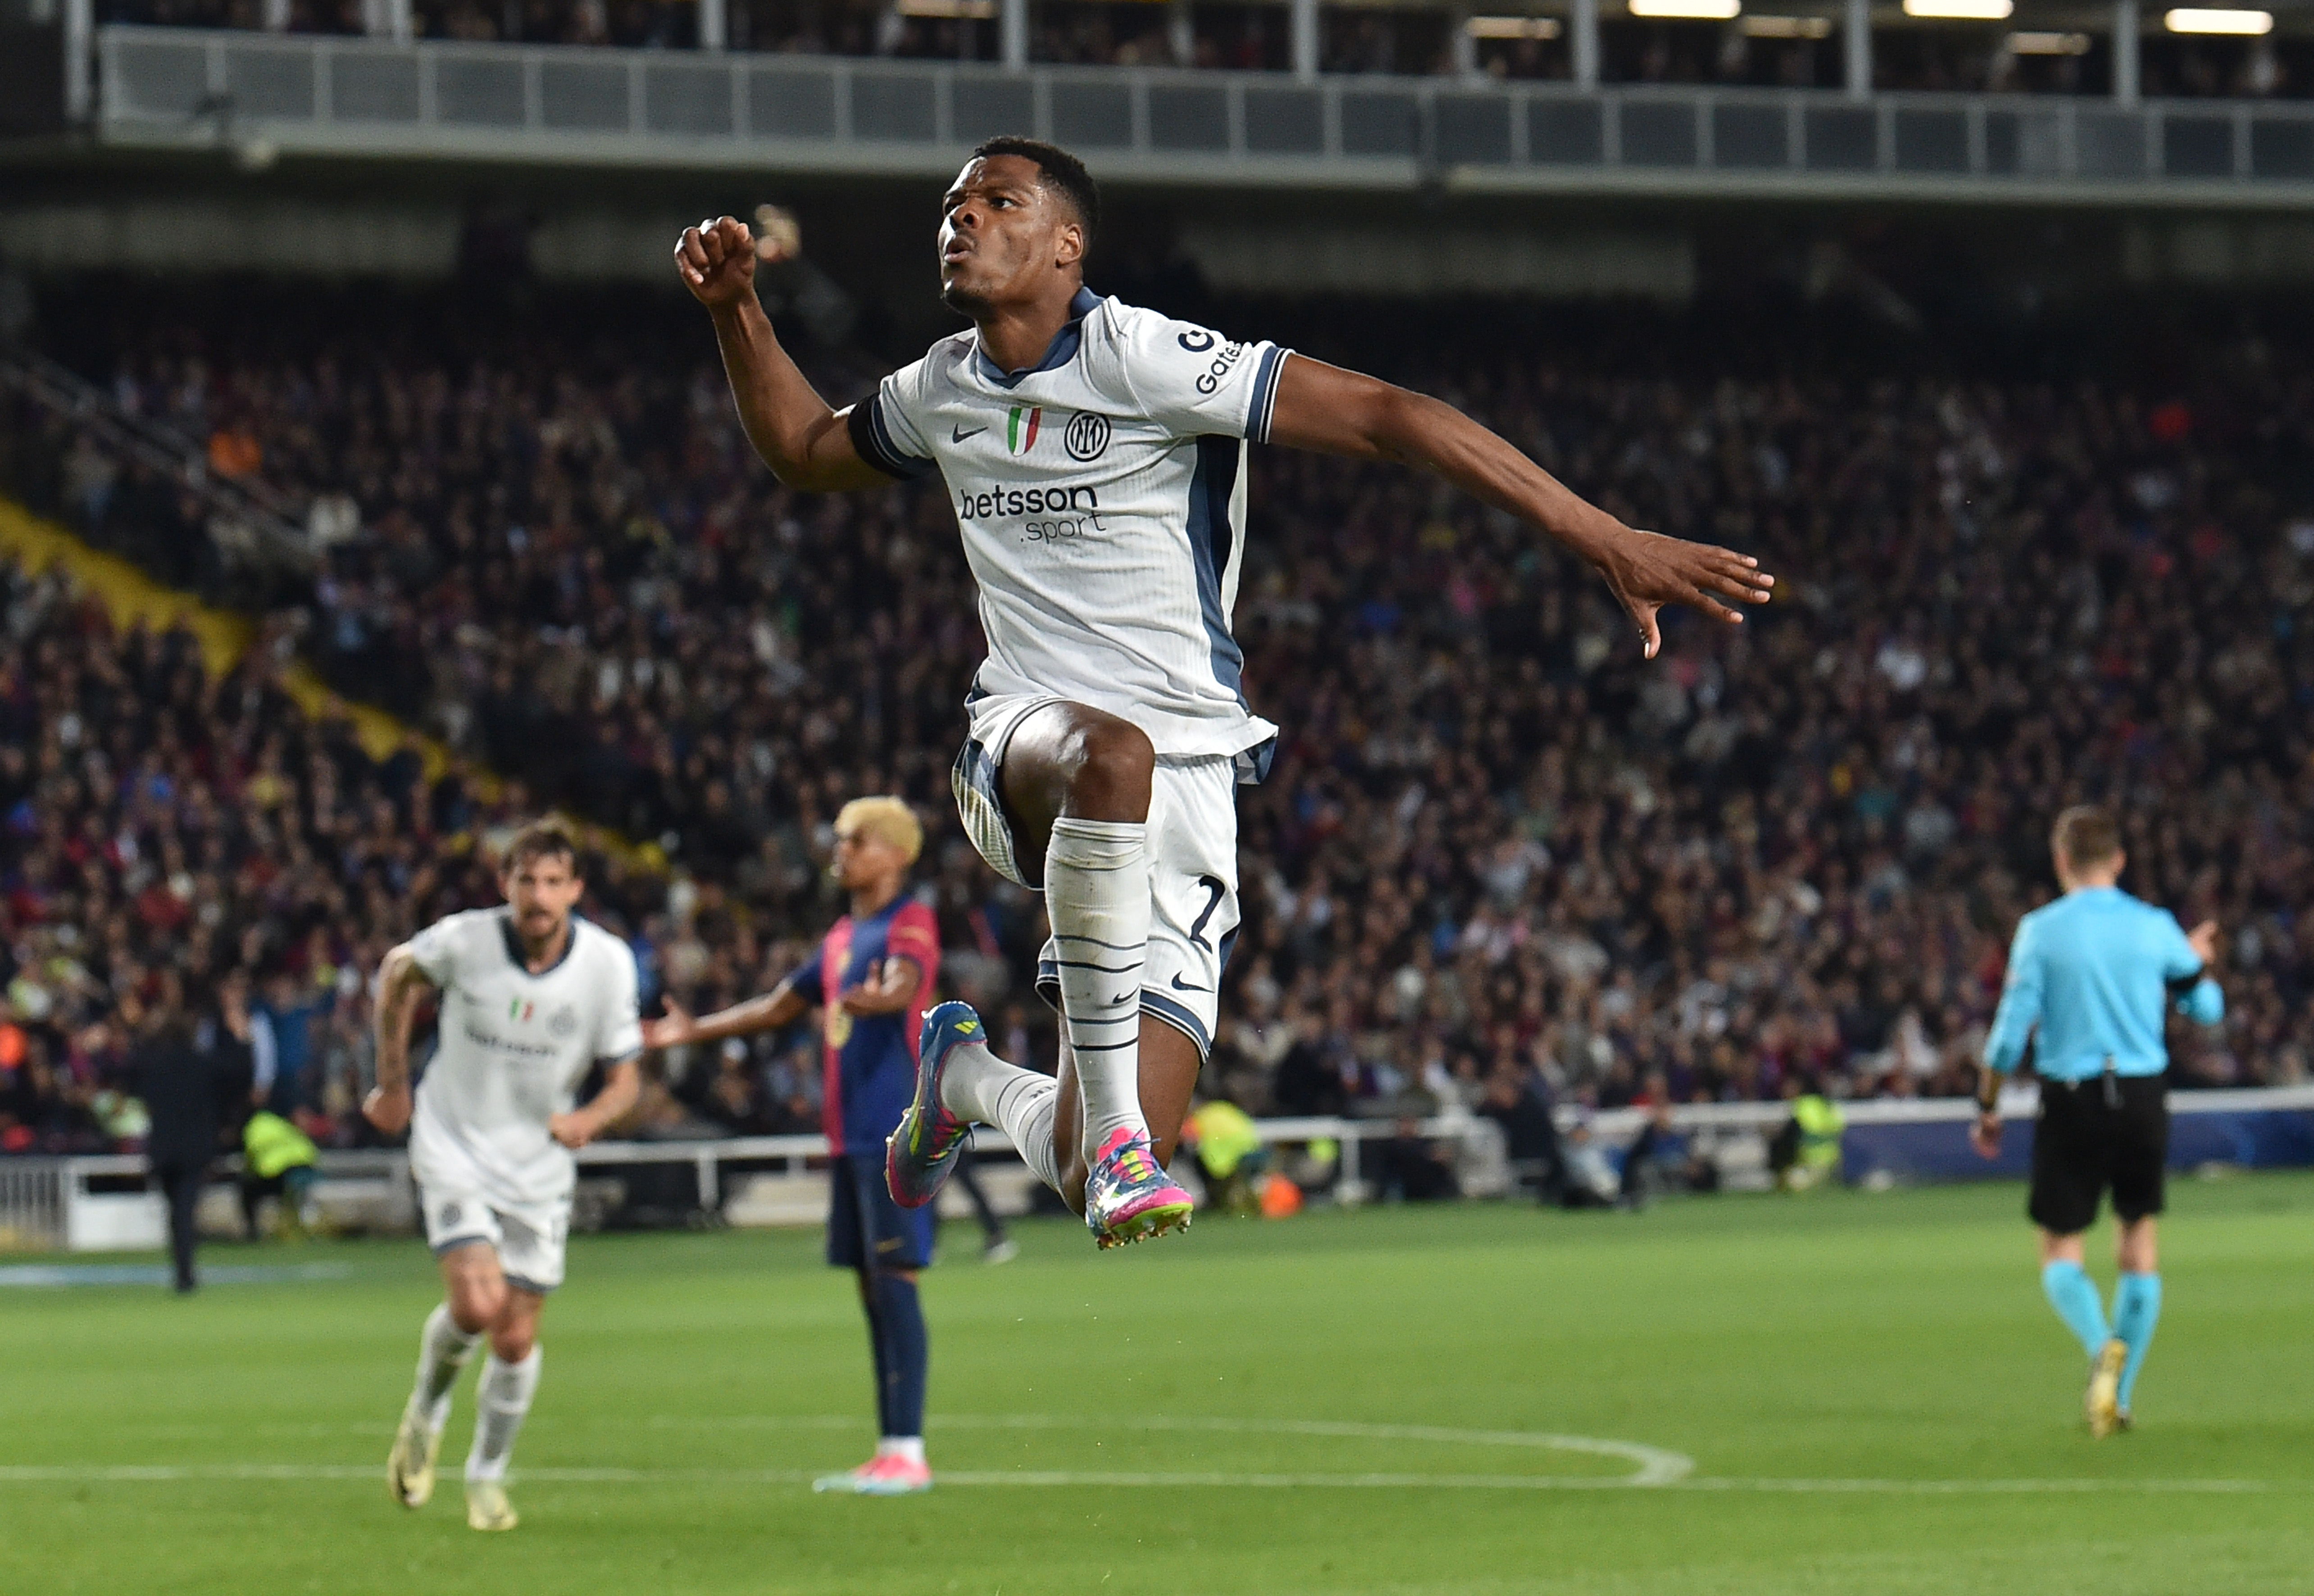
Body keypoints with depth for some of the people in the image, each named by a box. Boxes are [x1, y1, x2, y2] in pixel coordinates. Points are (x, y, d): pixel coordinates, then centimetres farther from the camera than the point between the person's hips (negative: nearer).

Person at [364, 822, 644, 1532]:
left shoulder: (608, 962, -12)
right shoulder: (462, 941, -16)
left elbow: (625, 1077, -4)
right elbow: (398, 975, 7)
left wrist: (588, 1118, -26)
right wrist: (393, 1081, 12)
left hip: (537, 1168, 2)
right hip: (455, 1151, -2)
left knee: (517, 1339, 3)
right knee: (476, 1303, -21)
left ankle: (488, 1478, 27)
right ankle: (427, 1409, 11)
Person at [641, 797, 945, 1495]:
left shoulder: (910, 924, -5)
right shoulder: (843, 938, 21)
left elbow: (904, 985, -27)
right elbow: (778, 1008, 32)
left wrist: (880, 998, -49)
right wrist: (692, 1031, 34)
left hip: (893, 1136, -9)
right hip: (849, 1136, 9)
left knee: (893, 1280, -10)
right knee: (872, 1288, 8)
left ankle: (908, 1453, -11)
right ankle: (889, 1452, 10)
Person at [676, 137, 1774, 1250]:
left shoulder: (1142, 359, -9)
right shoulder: (945, 390, 11)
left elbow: (1385, 418, -15)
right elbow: (803, 449, 34)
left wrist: (1607, 541, -22)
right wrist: (735, 308, 16)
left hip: (1186, 783, -3)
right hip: (1022, 742, 3)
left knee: (1095, 1187, -9)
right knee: (1111, 755, -40)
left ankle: (969, 1079, 28)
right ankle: (1111, 1120, -31)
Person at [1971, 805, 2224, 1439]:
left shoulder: (2041, 930, -6)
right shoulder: (2155, 927, 1)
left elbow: (2011, 1030, -7)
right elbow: (2207, 1010, 13)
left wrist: (1988, 1108, 4)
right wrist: (2198, 963, 34)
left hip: (2071, 1097, -2)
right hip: (2143, 1098, 2)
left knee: (2060, 1249, 6)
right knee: (2139, 1241, 14)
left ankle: (2103, 1346, -23)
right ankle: (2119, 1396, 13)